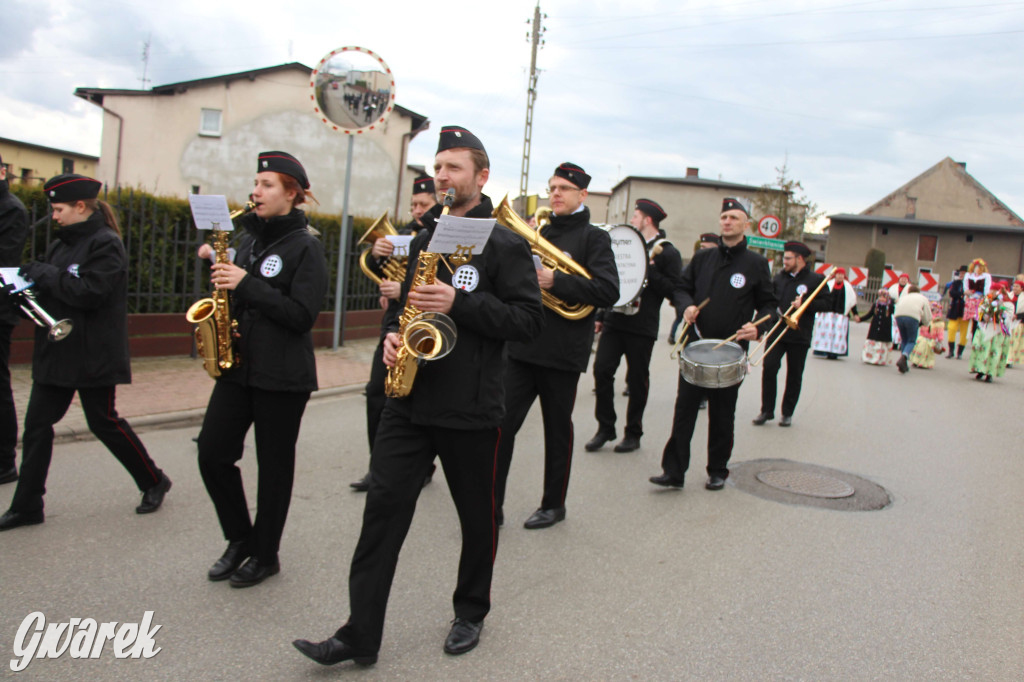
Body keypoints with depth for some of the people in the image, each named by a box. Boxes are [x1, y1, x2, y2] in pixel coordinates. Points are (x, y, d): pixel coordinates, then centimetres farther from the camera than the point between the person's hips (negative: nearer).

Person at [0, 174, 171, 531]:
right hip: (55, 351, 8)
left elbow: (91, 292, -23)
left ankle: (154, 482, 21)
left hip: (94, 355, -8)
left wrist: (45, 274, -17)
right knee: (37, 424, 6)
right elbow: (51, 291, 16)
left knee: (103, 421, 3)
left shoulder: (106, 243, -12)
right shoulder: (61, 244, 13)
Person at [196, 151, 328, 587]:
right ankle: (240, 538, 23)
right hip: (237, 364, 6)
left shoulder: (305, 246, -8)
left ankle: (265, 554, 21)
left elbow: (302, 315, -17)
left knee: (274, 464, 5)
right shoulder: (247, 236, 12)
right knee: (212, 452, 2)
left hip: (283, 374, -6)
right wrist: (217, 263, 1)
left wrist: (245, 284, -21)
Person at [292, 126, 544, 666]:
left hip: (471, 408, -5)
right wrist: (392, 335, 3)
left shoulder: (504, 244, -5)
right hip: (409, 397, 5)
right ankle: (360, 635, 7)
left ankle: (471, 612, 33)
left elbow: (529, 319, -12)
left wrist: (459, 303, -21)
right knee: (383, 507, 0)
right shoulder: (423, 237, 14)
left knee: (477, 515, 11)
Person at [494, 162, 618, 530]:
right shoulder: (538, 232, 15)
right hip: (522, 346, 5)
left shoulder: (594, 238, -2)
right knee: (502, 423, -1)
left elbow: (609, 291, -15)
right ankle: (491, 506, 8)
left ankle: (554, 504, 25)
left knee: (557, 430, 9)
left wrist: (555, 281, -21)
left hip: (562, 351, -4)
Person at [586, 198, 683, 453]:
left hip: (641, 328, -5)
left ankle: (633, 433, 16)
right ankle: (605, 427, 8)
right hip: (614, 321, 5)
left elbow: (672, 290, -11)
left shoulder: (667, 252, -3)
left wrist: (649, 270, -20)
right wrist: (601, 315, 17)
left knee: (637, 380, 3)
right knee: (602, 370, -4)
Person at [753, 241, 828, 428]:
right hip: (777, 332, 2)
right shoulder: (778, 278, 12)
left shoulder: (816, 280, 0)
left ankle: (787, 413, 19)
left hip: (799, 335, -2)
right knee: (769, 367, -9)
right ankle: (767, 410, 2)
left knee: (794, 375, 5)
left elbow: (826, 304, -4)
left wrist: (804, 305, -16)